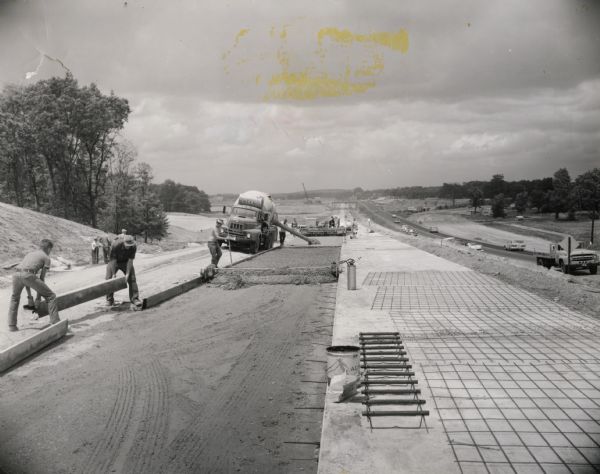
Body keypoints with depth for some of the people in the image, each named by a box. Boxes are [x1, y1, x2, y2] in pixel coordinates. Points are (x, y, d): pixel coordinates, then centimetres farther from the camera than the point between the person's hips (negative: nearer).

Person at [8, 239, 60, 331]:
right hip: (28, 275, -6)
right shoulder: (46, 258, 20)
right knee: (51, 296, 7)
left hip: (17, 274, 6)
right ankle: (55, 323, 0)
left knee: (15, 298, 33)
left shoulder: (29, 254, 37)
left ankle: (12, 325, 27)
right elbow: (42, 278, 15)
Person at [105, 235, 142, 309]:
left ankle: (134, 298, -9)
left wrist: (127, 274, -26)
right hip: (114, 262, -1)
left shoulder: (133, 247, -28)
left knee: (132, 279, -11)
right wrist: (113, 274, -25)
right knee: (109, 279, -8)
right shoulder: (115, 245, -34)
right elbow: (113, 260, -28)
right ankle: (109, 300, 6)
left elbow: (130, 260, -23)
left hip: (126, 262, 1)